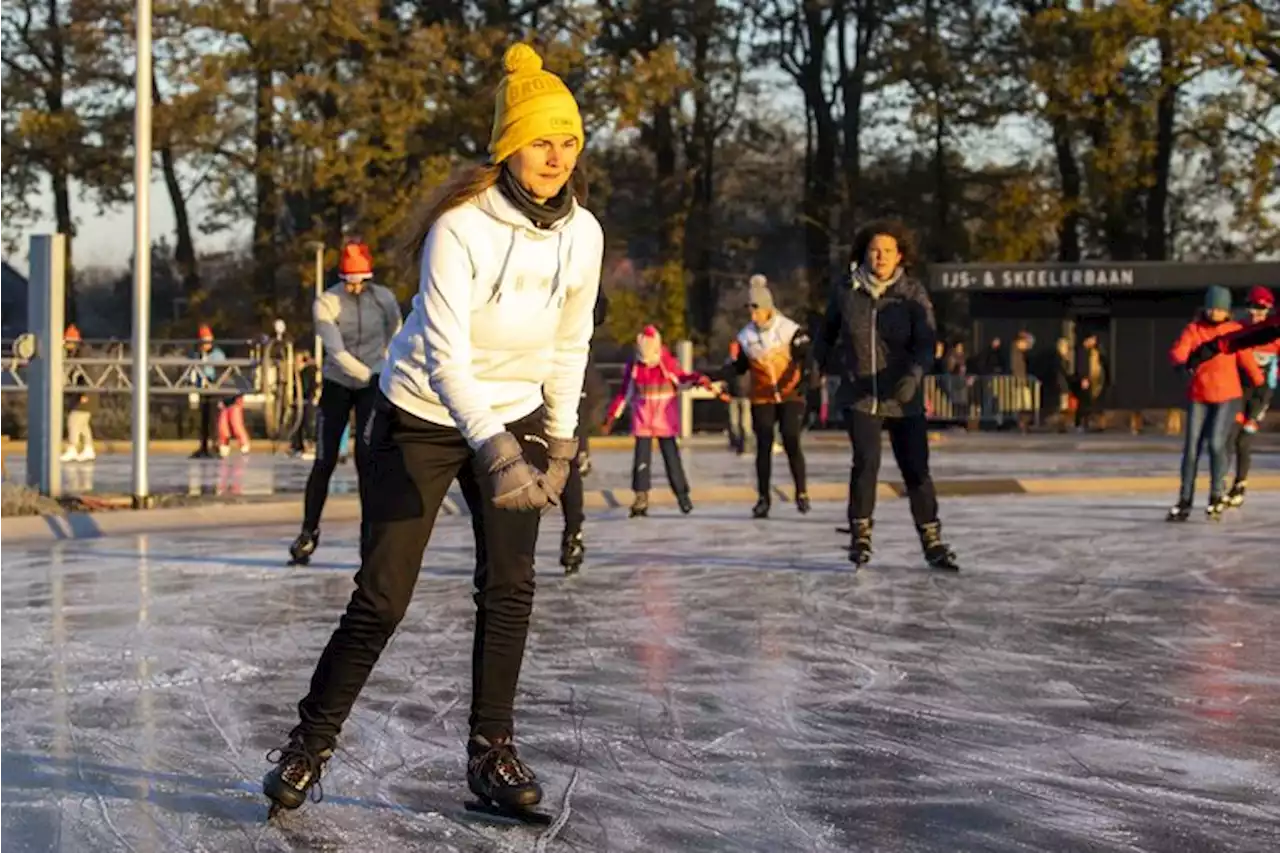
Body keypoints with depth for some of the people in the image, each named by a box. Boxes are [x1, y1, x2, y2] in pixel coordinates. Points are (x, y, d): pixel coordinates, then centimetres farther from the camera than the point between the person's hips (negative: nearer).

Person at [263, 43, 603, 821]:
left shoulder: (581, 234, -10)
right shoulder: (460, 225, -26)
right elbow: (444, 355, -32)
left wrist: (560, 440, 7)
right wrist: (494, 452, -42)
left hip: (516, 416, 4)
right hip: (424, 418, -4)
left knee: (510, 588, -6)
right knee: (382, 599, -4)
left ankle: (493, 751, 6)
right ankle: (311, 743, 14)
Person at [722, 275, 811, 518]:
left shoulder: (790, 330, -9)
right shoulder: (745, 336, 4)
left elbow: (807, 358, -9)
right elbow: (738, 366, 11)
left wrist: (806, 379, -24)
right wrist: (718, 376, -6)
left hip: (790, 396, -3)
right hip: (761, 400, 3)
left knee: (791, 443, -10)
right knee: (764, 447, 3)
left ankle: (801, 492, 5)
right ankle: (763, 498, 11)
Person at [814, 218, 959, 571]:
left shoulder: (913, 293, -9)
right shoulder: (845, 291, -4)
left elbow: (926, 342, -17)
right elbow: (828, 333, 14)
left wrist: (913, 376, -34)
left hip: (903, 400, 0)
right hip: (859, 396, 0)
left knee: (916, 469, 4)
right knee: (866, 462, -12)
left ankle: (932, 542, 17)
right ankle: (860, 536, 5)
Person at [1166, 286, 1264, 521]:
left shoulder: (1235, 331, -1)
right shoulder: (1193, 329, 0)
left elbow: (1247, 360, 2)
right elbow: (1177, 351, -13)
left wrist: (1261, 385, 6)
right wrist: (1184, 363, -34)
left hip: (1227, 396, -2)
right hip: (1198, 397, 2)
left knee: (1216, 443, -17)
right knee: (1191, 448, 1)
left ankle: (1217, 495, 0)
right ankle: (1184, 502, 10)